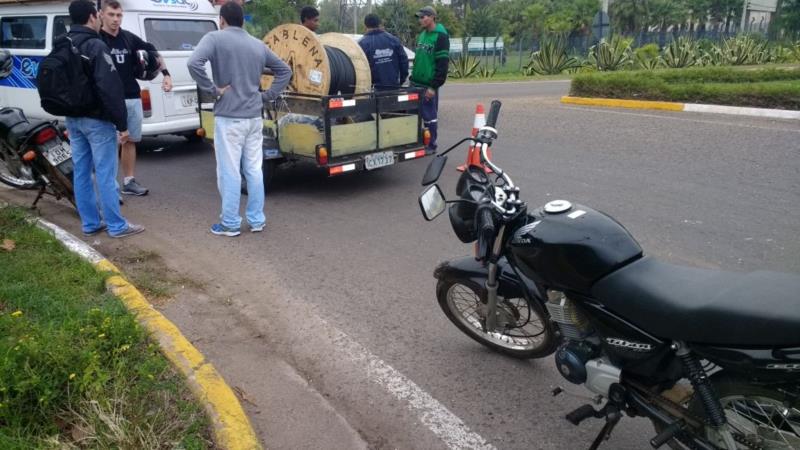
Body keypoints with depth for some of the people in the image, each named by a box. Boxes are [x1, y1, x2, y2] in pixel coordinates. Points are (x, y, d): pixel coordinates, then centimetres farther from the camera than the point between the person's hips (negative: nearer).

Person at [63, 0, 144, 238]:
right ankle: (117, 226, 2)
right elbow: (111, 88, -20)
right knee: (105, 174, -4)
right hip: (97, 120, -8)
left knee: (81, 173, 11)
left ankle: (90, 223, 18)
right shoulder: (96, 46, -14)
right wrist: (122, 124, -18)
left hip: (73, 119, 8)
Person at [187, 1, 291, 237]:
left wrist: (212, 89, -12)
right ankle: (257, 220, 19)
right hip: (254, 117, 5)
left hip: (229, 118, -5)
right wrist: (268, 96, 11)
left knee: (229, 172, 2)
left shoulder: (215, 38, -6)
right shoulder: (258, 44, 11)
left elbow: (194, 63, -23)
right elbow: (285, 70, 17)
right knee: (254, 170, 12)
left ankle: (230, 224, 10)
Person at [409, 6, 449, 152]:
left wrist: (433, 86, -20)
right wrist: (412, 78, 17)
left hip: (428, 85, -8)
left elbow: (442, 64, -17)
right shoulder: (422, 35, 13)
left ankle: (431, 145, 11)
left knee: (429, 116, 0)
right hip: (416, 83, 8)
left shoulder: (440, 37, -12)